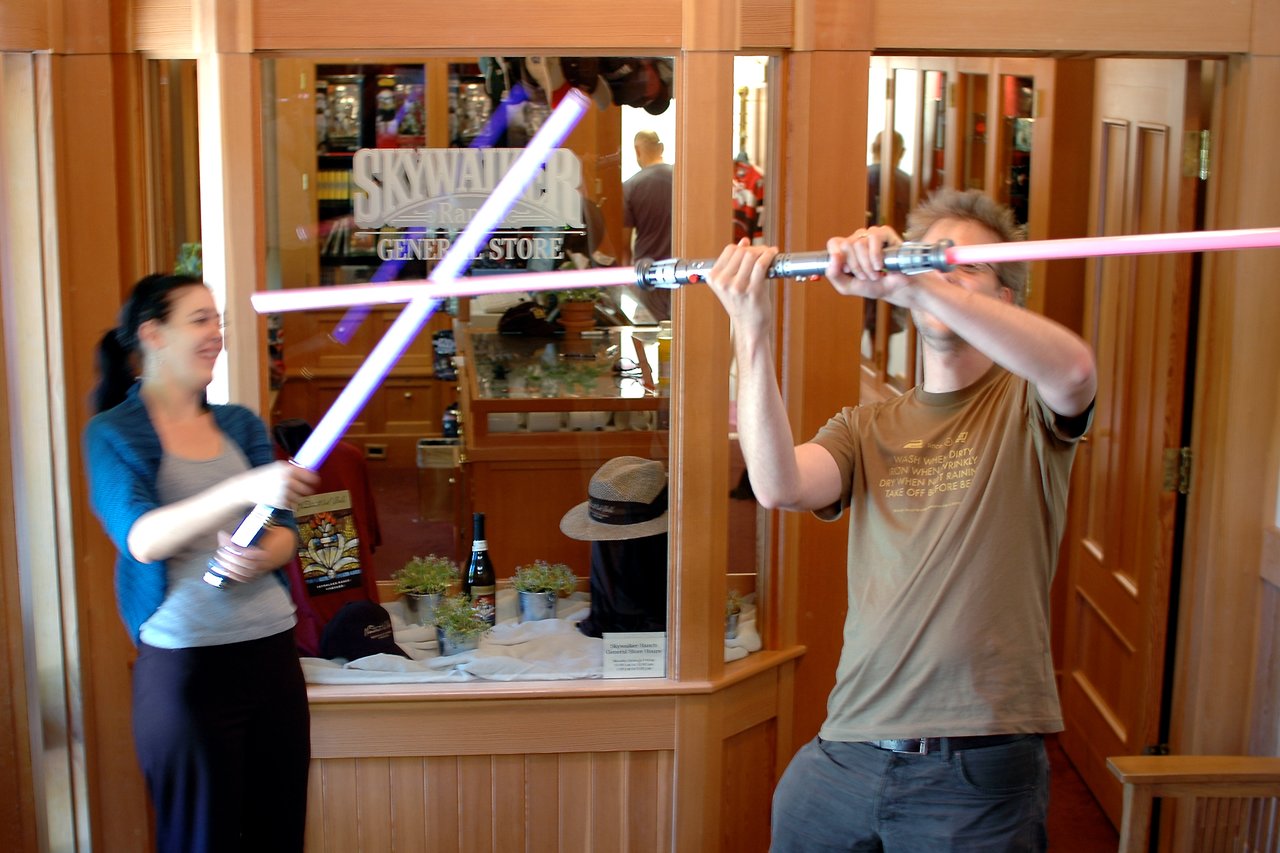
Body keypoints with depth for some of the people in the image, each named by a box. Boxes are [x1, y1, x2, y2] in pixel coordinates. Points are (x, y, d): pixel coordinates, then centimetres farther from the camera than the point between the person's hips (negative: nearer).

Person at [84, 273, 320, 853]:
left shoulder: (241, 425, 12)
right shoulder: (113, 434, -2)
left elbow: (285, 531, 7)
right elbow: (141, 538, -18)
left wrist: (260, 558, -17)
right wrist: (245, 490, -32)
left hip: (271, 652, 5)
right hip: (184, 666, -4)